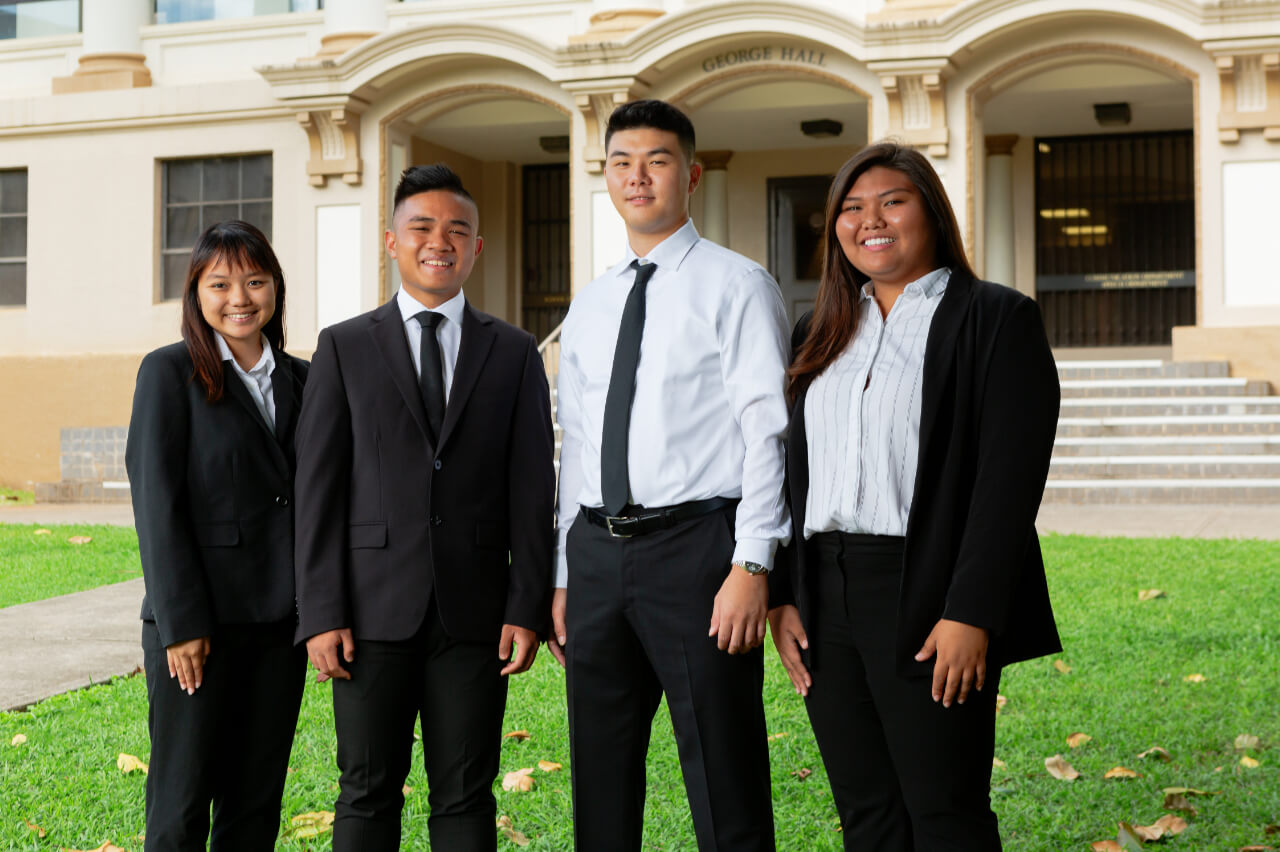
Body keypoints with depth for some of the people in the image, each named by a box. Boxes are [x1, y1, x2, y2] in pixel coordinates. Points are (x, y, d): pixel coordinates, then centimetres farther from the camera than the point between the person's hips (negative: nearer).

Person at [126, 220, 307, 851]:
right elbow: (156, 501, -9)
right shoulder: (169, 372, -4)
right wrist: (180, 623, -14)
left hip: (280, 620, 5)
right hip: (200, 622, -5)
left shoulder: (301, 379, 11)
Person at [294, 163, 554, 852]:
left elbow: (532, 490, 6)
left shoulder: (514, 353, 9)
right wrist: (321, 614, -6)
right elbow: (316, 487, 1)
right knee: (368, 795, 6)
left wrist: (528, 608, -2)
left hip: (475, 614, 1)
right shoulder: (344, 348, 6)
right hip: (374, 609, 0)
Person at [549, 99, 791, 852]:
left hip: (695, 546, -6)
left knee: (725, 791, -1)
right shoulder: (588, 307, 16)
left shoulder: (736, 286, -2)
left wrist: (752, 566, -17)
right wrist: (564, 579, 14)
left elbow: (768, 431, -9)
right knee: (601, 783, 13)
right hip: (597, 554, 6)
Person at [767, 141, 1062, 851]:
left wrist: (970, 613, -17)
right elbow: (794, 469, 15)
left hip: (926, 604, -5)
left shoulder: (996, 319, -2)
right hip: (824, 600, 6)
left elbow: (1010, 477, -10)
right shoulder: (819, 333, 16)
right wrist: (782, 596, 6)